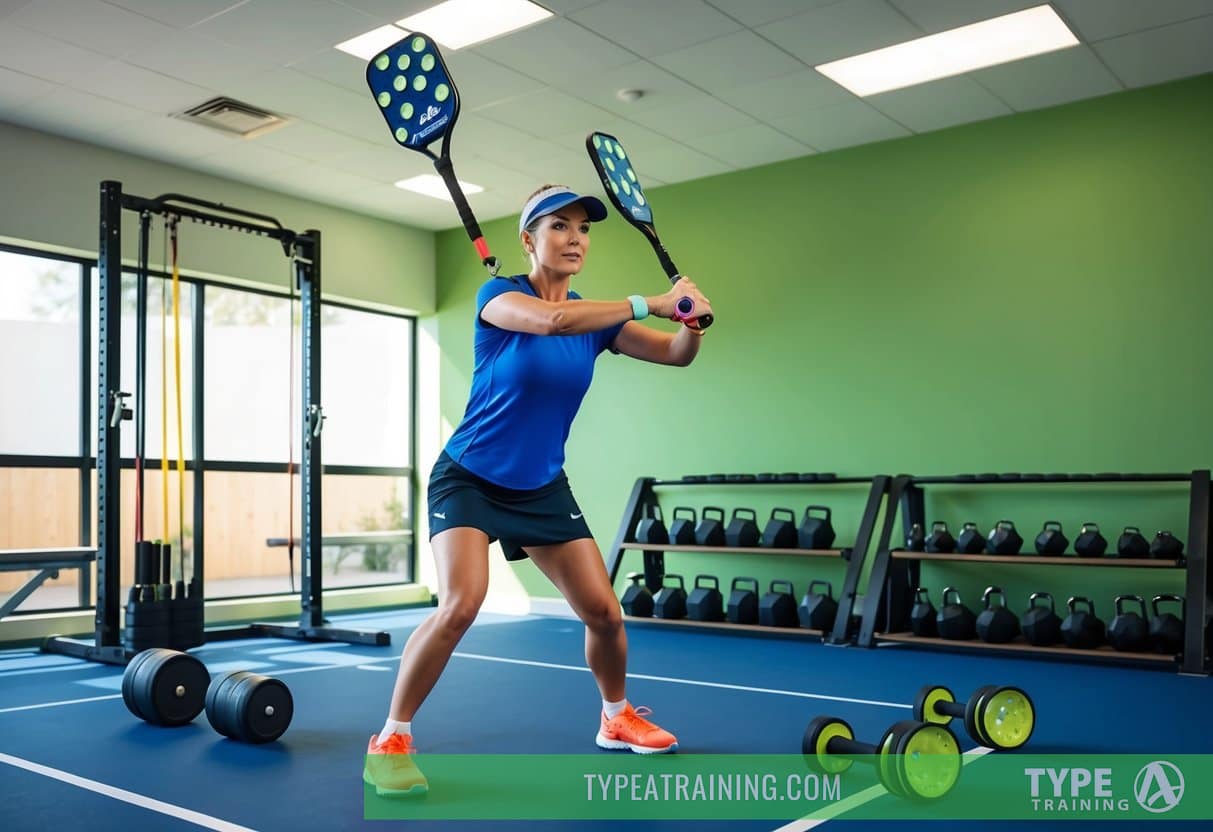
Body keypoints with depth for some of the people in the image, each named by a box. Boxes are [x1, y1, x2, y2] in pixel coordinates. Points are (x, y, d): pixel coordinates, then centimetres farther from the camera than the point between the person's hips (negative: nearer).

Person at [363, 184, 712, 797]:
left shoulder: (595, 318, 0)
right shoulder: (498, 295, -15)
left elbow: (676, 354, -4)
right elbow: (552, 319, -36)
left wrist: (692, 321, -26)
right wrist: (650, 303, -38)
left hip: (542, 488, 5)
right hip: (469, 479, -5)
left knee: (604, 612, 1)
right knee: (461, 602, -25)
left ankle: (618, 718, 29)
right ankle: (389, 742, -6)